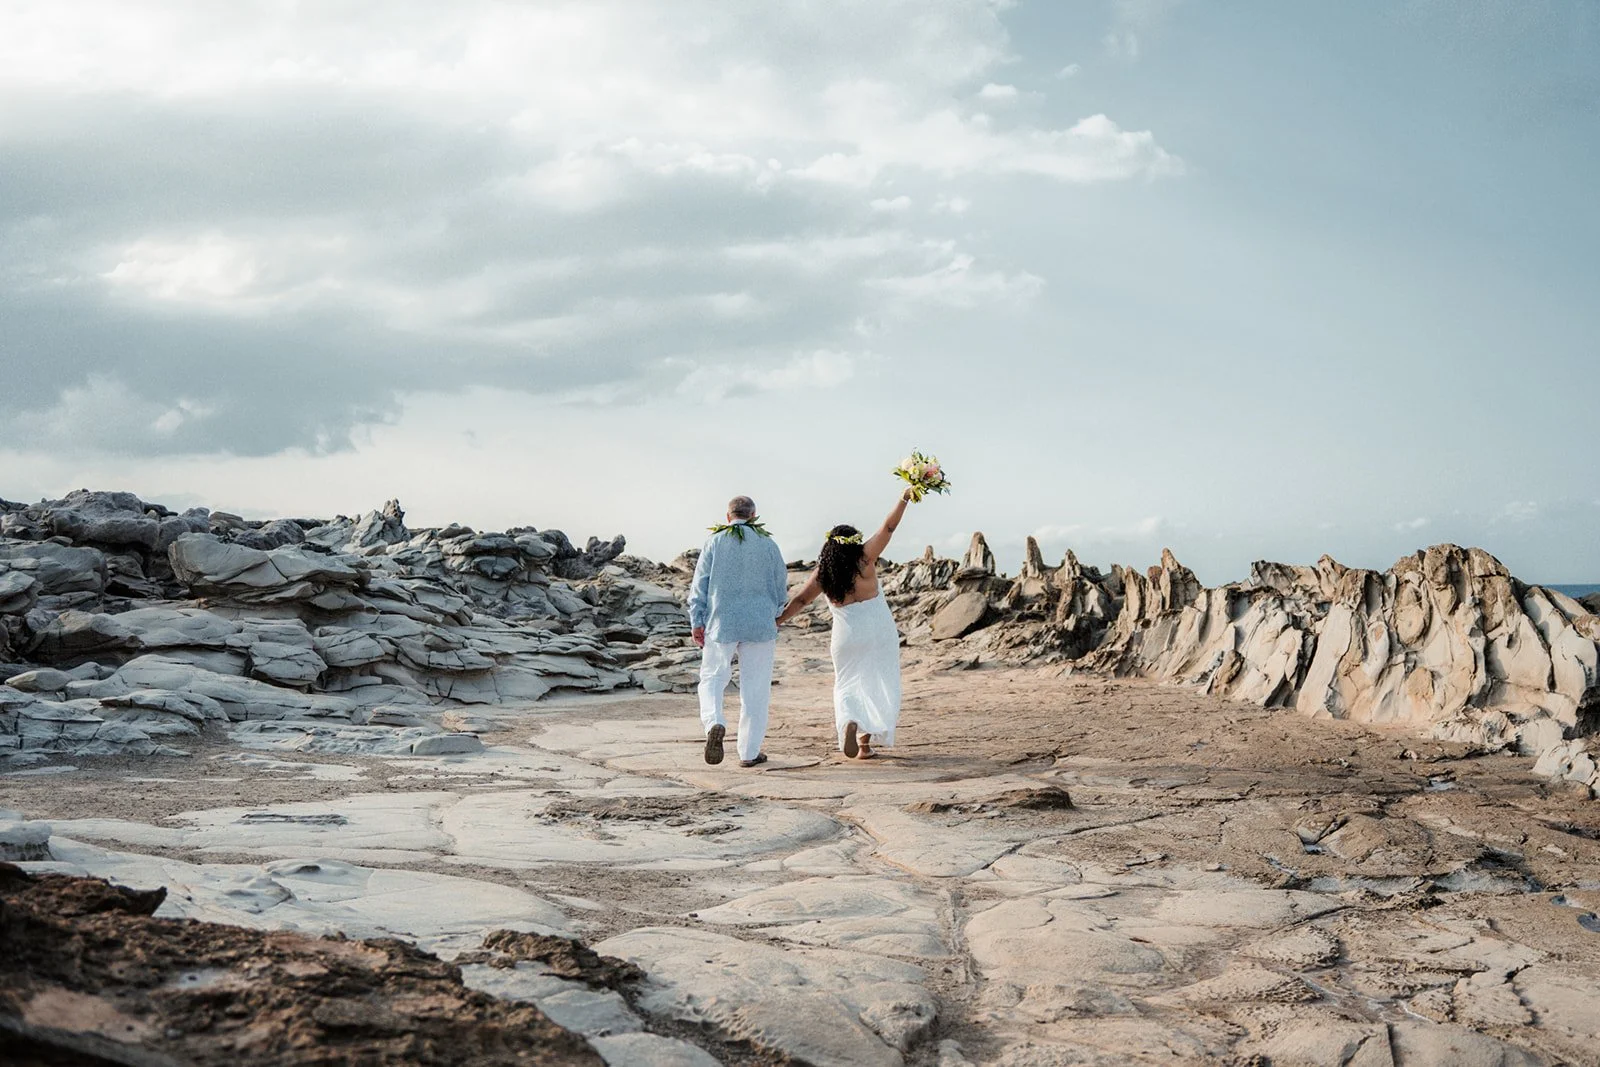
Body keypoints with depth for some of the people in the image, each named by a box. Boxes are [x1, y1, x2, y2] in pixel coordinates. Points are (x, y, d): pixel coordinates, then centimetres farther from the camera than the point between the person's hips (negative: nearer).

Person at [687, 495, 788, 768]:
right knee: (755, 689, 6)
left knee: (712, 679, 11)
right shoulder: (768, 544, 2)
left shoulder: (715, 541, 0)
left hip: (722, 623, 0)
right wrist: (775, 616, 24)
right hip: (760, 626, 0)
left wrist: (696, 622, 3)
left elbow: (700, 584, -1)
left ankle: (714, 723, -17)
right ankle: (749, 752, 9)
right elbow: (781, 586, 8)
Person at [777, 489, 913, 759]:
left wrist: (776, 621, 7)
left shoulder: (823, 574, -5)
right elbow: (888, 527, -12)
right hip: (879, 630, -1)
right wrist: (904, 499, -13)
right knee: (877, 684, 8)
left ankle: (849, 722, -16)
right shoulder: (864, 558, -9)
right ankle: (865, 742, 0)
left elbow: (799, 600, -1)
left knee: (847, 685, 14)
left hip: (847, 635, 1)